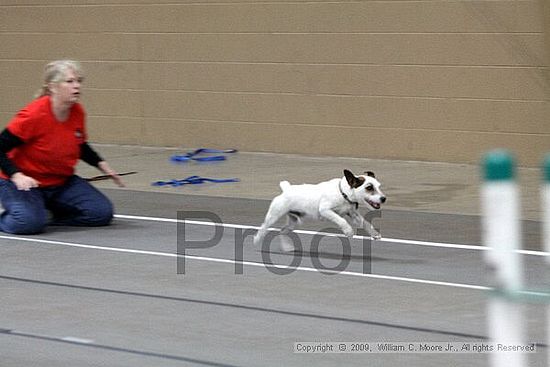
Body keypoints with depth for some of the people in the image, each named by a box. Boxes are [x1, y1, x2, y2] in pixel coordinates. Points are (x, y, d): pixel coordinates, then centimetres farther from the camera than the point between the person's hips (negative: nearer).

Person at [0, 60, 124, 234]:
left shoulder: (77, 112, -5)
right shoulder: (34, 114, -24)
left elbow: (81, 146, 16)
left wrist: (102, 165, 2)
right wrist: (17, 176, -32)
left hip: (62, 181, 7)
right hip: (25, 182, -6)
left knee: (102, 213, -8)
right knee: (30, 223, -35)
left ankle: (50, 214, 11)